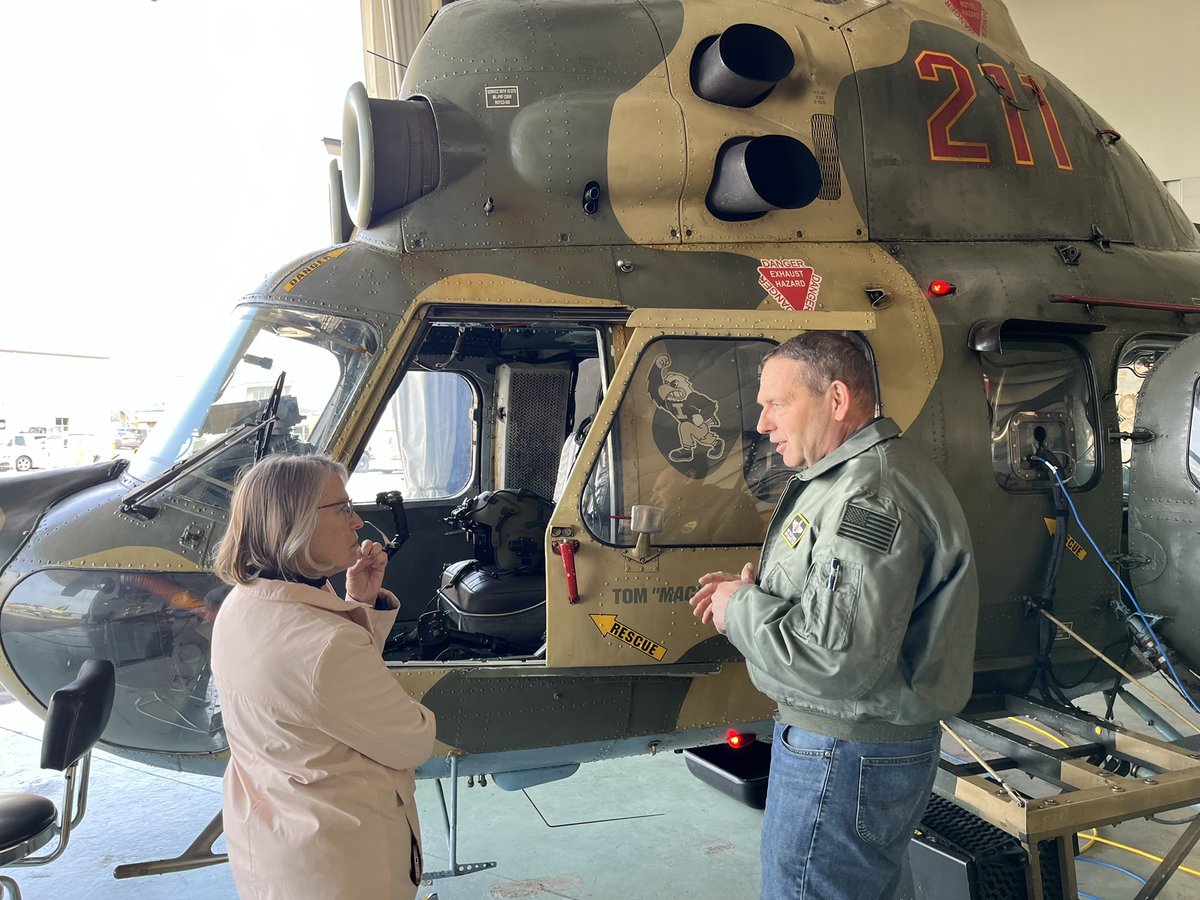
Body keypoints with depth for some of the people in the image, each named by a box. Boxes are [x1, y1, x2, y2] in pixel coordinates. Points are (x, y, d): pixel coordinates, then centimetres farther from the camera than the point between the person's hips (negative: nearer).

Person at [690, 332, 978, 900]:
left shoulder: (871, 496, -25)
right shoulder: (860, 474, 12)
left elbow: (838, 659, -33)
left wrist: (740, 609, -17)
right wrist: (756, 591, 6)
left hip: (847, 761, -11)